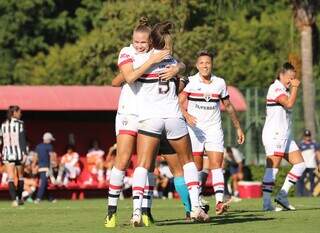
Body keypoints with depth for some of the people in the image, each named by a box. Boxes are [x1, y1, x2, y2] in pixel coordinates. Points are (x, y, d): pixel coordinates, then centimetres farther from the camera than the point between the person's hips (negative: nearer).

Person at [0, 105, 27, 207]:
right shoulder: (19, 123, -6)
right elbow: (22, 139, -12)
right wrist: (24, 153, -13)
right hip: (18, 152, -2)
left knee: (11, 178, -3)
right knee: (20, 176, 17)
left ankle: (14, 199, -17)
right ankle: (19, 198, 23)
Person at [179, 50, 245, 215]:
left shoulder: (220, 83, 7)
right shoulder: (190, 82, -2)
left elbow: (228, 106, 18)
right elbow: (180, 101, -11)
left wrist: (238, 127, 21)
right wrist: (186, 115, -31)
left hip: (214, 129, 1)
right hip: (195, 129, -1)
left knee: (216, 165, -11)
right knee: (196, 168, 1)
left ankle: (219, 202, -22)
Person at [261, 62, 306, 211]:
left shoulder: (285, 90, 20)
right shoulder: (276, 88, -10)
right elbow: (289, 103, -22)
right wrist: (295, 87, -14)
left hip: (285, 136, 10)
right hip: (274, 135, -10)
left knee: (300, 164, 6)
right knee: (273, 168, -13)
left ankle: (282, 195, 6)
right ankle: (266, 203, -14)